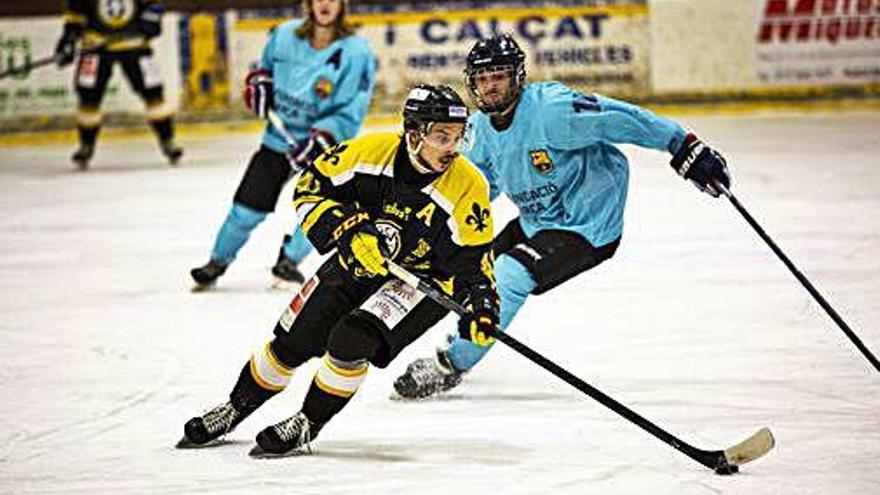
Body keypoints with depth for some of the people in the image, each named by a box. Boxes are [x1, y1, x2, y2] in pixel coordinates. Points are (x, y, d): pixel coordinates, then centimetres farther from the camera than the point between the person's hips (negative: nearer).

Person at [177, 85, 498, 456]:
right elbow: (310, 188, -10)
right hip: (358, 263, 3)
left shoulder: (467, 186, -24)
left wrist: (481, 304, -32)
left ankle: (307, 425, -2)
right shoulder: (370, 151, -20)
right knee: (293, 340, 8)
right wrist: (349, 229, -24)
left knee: (350, 341, -24)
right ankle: (233, 410, 32)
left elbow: (472, 259, -16)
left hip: (422, 280, -3)